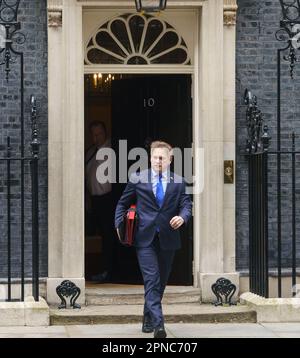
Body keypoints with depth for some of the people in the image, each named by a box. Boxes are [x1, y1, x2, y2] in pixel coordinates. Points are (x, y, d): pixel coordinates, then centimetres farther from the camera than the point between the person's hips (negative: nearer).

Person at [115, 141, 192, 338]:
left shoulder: (179, 182, 7)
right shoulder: (137, 180, 4)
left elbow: (187, 205, 4)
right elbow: (123, 203, 12)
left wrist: (182, 217, -18)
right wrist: (119, 224, 0)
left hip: (168, 239, 3)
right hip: (145, 239, -3)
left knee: (161, 281, 13)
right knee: (152, 280, -13)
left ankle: (148, 319, 31)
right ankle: (158, 324, -19)